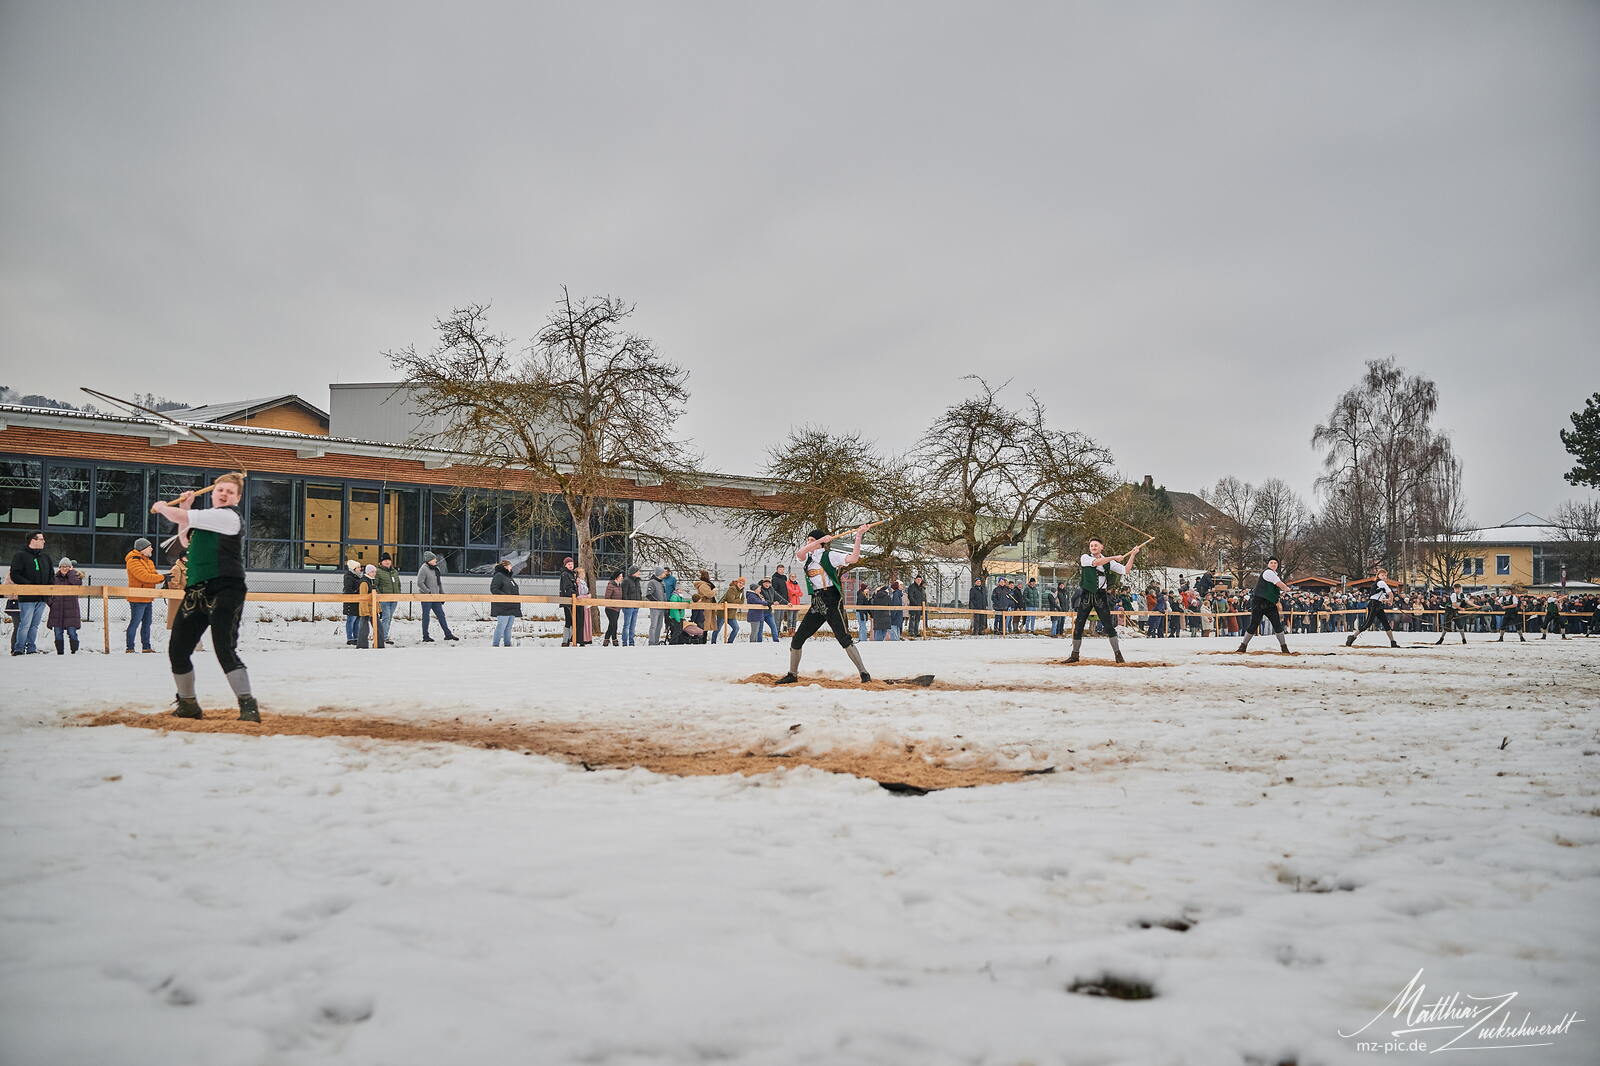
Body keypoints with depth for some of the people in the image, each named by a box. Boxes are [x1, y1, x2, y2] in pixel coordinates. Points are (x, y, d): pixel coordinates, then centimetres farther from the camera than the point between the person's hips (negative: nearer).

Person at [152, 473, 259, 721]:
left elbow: (181, 518, -10)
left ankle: (248, 706, -22)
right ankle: (188, 705, 26)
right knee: (177, 650, 10)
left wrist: (162, 507, 11)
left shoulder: (228, 516, -7)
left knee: (225, 649, -22)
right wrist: (185, 507, 23)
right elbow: (185, 540, 33)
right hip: (196, 592, 9)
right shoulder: (209, 517, 22)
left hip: (225, 591, -9)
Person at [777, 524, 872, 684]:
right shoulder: (808, 557, 14)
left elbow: (853, 559, -15)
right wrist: (821, 540, -18)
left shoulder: (830, 555, -2)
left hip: (831, 602, -6)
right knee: (797, 639, 7)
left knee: (844, 639, -14)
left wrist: (858, 536, -21)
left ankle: (864, 673, -11)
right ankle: (792, 674, 20)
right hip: (816, 604, 6)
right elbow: (799, 553, -10)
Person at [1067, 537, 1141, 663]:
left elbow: (1125, 570, 4)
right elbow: (1096, 562, -18)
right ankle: (1074, 655, 11)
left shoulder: (1108, 561, 8)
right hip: (1086, 595, 0)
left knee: (1109, 625, -7)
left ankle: (1118, 655, -3)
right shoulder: (1085, 558, 1)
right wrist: (1114, 557, -20)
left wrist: (1133, 555, -3)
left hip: (1101, 596, 0)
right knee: (1078, 625, 0)